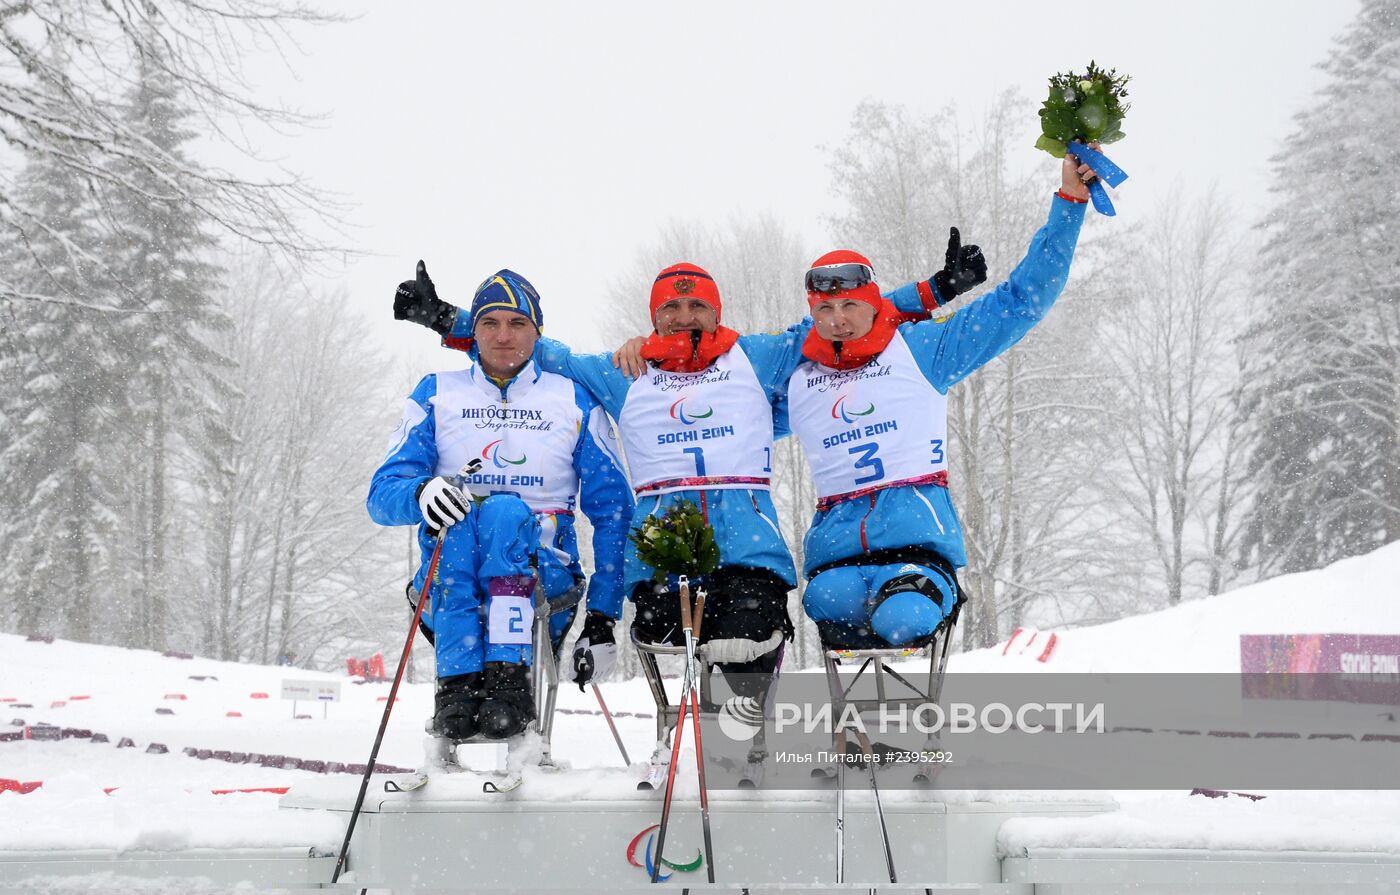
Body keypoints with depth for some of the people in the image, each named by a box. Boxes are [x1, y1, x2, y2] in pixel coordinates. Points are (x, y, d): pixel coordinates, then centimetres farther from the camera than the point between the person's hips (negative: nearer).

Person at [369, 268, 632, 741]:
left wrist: (602, 618, 0)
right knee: (459, 518, -33)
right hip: (450, 586, 1)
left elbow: (613, 511, 10)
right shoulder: (437, 394, 12)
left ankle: (510, 681, -43)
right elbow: (383, 493, 3)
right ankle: (458, 685, -40)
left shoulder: (574, 401, 12)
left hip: (545, 576, -1)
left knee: (506, 511, -32)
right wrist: (420, 494, -23)